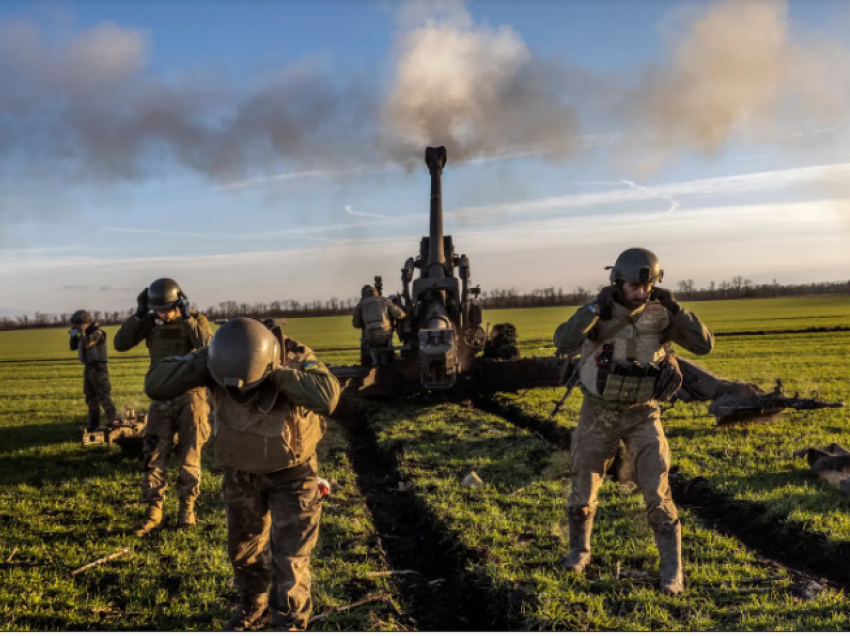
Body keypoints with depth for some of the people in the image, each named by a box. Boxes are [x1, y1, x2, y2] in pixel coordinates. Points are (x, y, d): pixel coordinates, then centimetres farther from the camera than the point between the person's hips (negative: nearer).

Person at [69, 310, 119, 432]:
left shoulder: (97, 332, -15)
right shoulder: (84, 334, 12)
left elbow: (86, 344, -27)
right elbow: (73, 347, 14)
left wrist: (82, 331, -17)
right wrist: (73, 334, 0)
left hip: (99, 368, -9)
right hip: (88, 369, 9)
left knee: (103, 396, -10)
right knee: (90, 398, 12)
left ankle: (114, 423, -5)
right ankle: (93, 423, 20)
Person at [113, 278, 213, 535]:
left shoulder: (196, 320, -8)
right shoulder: (150, 322, 0)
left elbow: (209, 348, -26)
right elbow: (120, 344, -7)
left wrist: (187, 317, -26)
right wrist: (138, 314, -15)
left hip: (191, 397, -3)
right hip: (162, 398, 3)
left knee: (189, 455, 4)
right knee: (154, 455, 1)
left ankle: (187, 507, 18)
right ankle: (153, 511, 9)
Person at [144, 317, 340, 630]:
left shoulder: (296, 360, -31)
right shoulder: (219, 361, -24)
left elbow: (327, 397, -51)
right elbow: (155, 384, -28)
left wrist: (278, 373, -46)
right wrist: (202, 363, -39)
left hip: (291, 473, -4)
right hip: (240, 473, 4)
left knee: (290, 558, 1)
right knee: (244, 549, 22)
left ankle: (291, 623, 24)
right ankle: (251, 607, 49)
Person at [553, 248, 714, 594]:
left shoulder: (661, 314, -9)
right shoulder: (599, 311, -12)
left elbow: (704, 345, -15)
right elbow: (563, 341, -29)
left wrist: (675, 307, -26)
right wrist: (597, 305, -38)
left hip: (642, 415, 0)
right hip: (598, 414, 0)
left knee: (657, 493, -9)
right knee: (582, 489, 7)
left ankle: (671, 570, 6)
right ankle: (579, 551, 33)